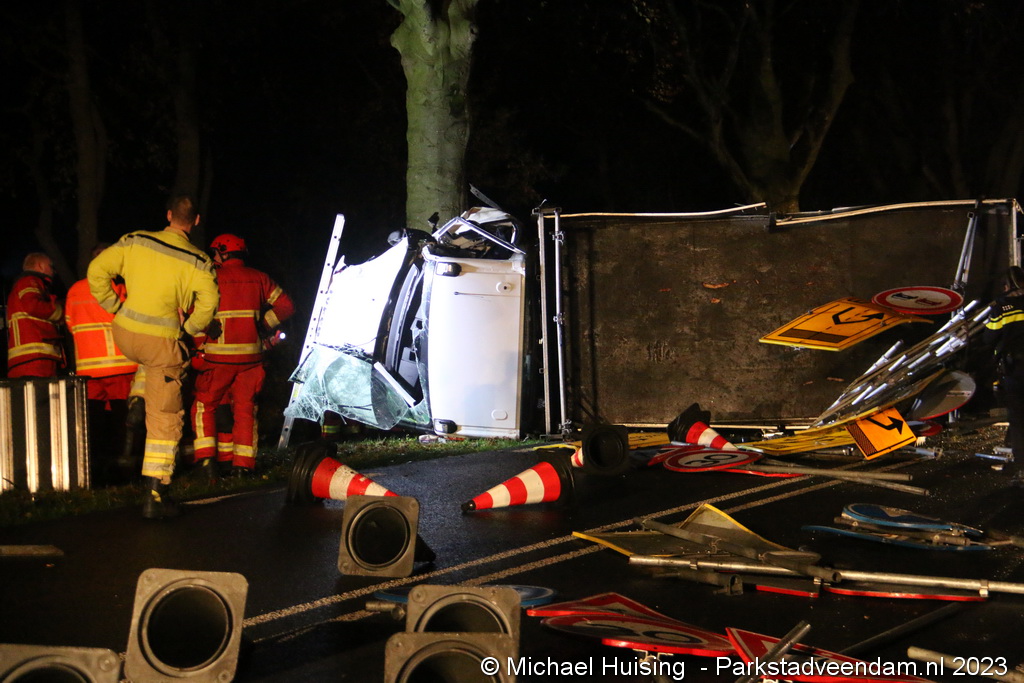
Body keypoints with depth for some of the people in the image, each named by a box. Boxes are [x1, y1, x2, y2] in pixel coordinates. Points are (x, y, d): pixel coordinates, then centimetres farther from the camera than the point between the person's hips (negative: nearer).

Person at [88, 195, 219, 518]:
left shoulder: (135, 241, 1)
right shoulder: (198, 260, -6)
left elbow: (97, 270, 1)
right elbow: (208, 304, -17)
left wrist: (115, 306, 10)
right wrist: (187, 329, 0)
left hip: (124, 334, 4)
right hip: (162, 343, -3)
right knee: (165, 419, 3)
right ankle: (155, 497, 0)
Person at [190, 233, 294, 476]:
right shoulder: (259, 278, 8)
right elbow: (285, 305, 8)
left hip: (218, 356, -3)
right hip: (251, 355, 3)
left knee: (205, 405, 10)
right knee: (245, 408, 9)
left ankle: (206, 457, 0)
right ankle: (243, 463, 6)